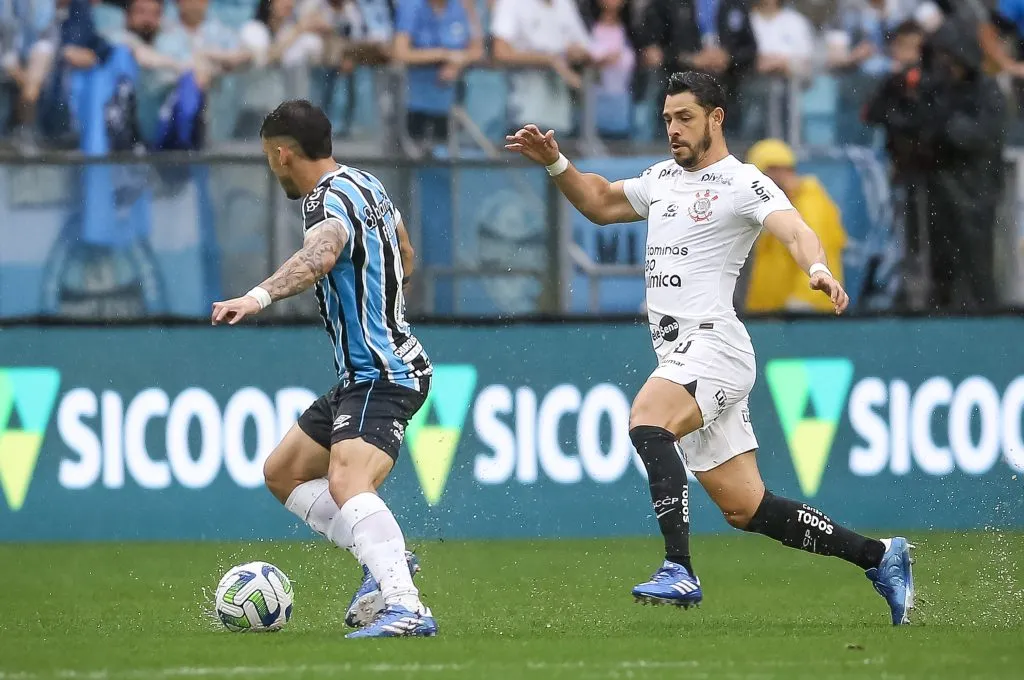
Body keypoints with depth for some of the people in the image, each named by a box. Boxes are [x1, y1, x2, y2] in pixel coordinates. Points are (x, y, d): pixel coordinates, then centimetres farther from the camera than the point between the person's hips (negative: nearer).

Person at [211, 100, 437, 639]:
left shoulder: (331, 203, -18)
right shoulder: (367, 184, 12)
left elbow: (320, 255, -42)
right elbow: (405, 258, 29)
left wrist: (260, 296, -58)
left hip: (382, 377, -11)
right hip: (361, 376, 11)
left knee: (346, 485, -31)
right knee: (283, 473, 18)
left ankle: (406, 610, -46)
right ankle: (385, 563, 13)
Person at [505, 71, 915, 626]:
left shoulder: (741, 183, -5)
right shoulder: (663, 178, 20)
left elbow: (795, 231, -22)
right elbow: (601, 203, 36)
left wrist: (817, 269, -43)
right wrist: (555, 163, 21)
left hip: (712, 345, -8)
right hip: (677, 352, 8)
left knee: (646, 420, -34)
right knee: (746, 508, 7)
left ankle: (679, 570, -40)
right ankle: (879, 557, 19)